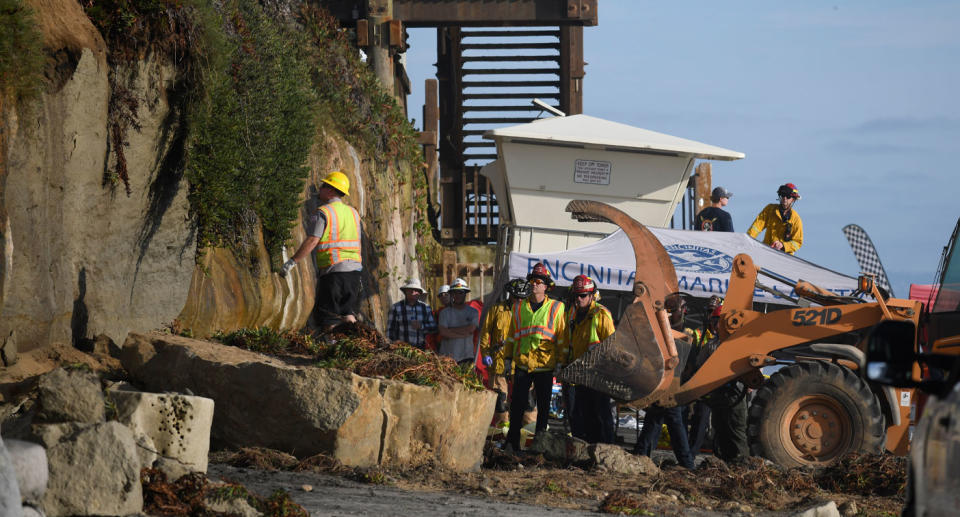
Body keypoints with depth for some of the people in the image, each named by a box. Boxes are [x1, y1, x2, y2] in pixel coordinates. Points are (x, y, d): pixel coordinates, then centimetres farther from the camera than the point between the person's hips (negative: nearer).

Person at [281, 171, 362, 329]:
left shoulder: (324, 211, -7)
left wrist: (292, 261, -14)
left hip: (333, 269, -6)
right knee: (348, 312, 10)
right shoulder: (352, 212, 14)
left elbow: (312, 241, -15)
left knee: (328, 319, -2)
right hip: (354, 268, 6)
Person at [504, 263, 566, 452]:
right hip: (522, 363, 2)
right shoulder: (519, 307, 10)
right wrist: (508, 357, 12)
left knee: (543, 406, 4)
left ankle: (539, 442, 12)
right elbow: (512, 334, 16)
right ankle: (512, 441, 9)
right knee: (517, 404, 1)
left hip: (545, 365, -2)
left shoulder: (556, 308, 2)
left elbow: (562, 337, 3)